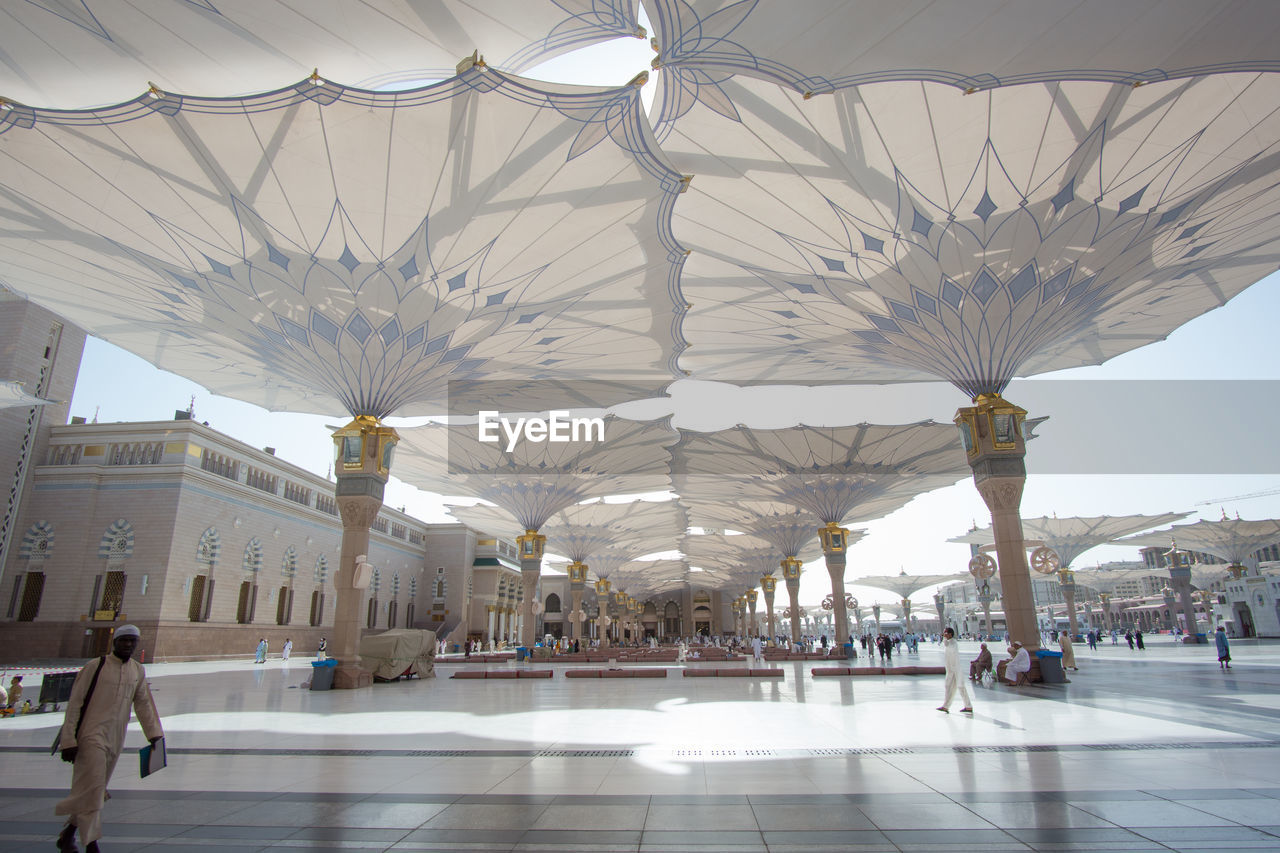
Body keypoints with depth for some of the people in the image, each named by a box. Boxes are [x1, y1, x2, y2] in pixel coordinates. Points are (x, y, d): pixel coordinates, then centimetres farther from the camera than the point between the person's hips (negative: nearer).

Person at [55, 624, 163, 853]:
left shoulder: (138, 671, 8)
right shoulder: (95, 666, -8)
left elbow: (144, 704, 14)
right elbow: (75, 703, -7)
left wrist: (154, 733, 11)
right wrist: (68, 740, -11)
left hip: (116, 739, 5)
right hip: (92, 734, -5)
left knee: (96, 790, 13)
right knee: (93, 787, -10)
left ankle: (68, 832, 33)